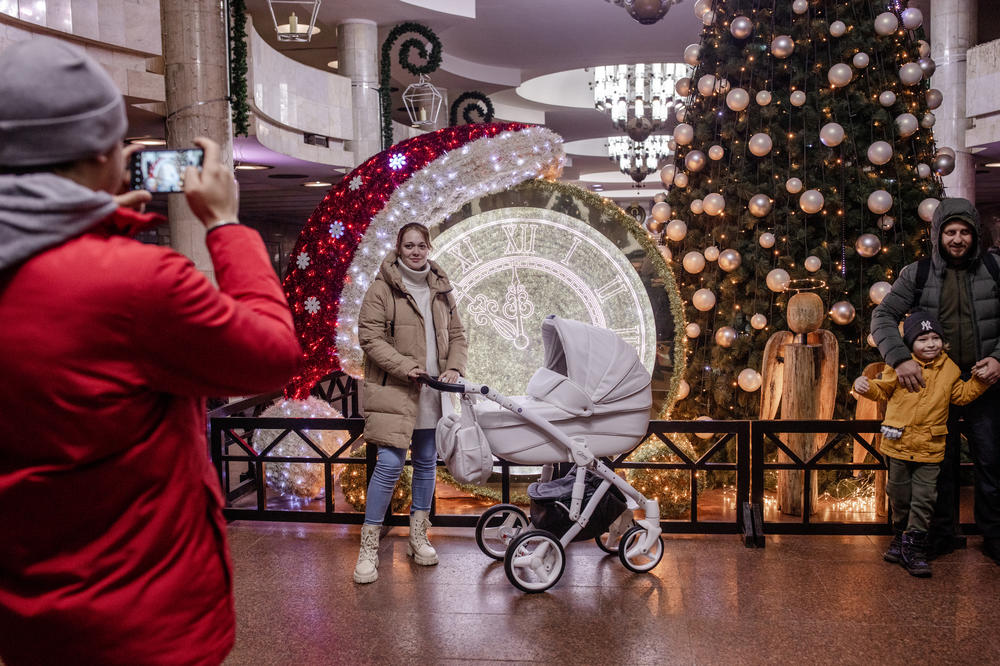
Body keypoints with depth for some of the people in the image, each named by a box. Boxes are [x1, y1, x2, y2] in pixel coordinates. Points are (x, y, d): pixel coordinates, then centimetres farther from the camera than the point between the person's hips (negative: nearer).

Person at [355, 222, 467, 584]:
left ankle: (418, 537, 28)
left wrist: (454, 368, -3)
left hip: (433, 392, 6)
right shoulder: (382, 288, -4)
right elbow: (369, 336, -9)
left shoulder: (440, 289, 13)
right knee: (390, 464, -12)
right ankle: (368, 547, 0)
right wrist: (403, 366, -19)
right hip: (394, 391, -6)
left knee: (427, 462, 12)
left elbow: (457, 335, 15)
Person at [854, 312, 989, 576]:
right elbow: (882, 390, 3)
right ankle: (900, 536, 32)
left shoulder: (949, 369, 4)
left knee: (924, 497, 0)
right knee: (899, 494, 12)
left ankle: (914, 546, 9)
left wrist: (980, 381, -3)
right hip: (899, 443, -1)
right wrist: (865, 386, -17)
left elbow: (962, 395, 12)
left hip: (930, 448, 1)